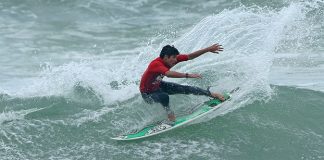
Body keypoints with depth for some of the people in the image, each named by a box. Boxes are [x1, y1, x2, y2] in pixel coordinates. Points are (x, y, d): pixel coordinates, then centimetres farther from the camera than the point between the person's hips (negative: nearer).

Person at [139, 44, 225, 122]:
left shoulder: (171, 59, -15)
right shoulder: (156, 64, -38)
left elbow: (190, 56, -13)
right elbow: (168, 73, -57)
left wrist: (209, 49, -16)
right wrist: (187, 75, -62)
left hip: (159, 86, 7)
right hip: (148, 94, -7)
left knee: (185, 88, 2)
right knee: (164, 97, -38)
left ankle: (211, 94, 14)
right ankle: (170, 113, -12)